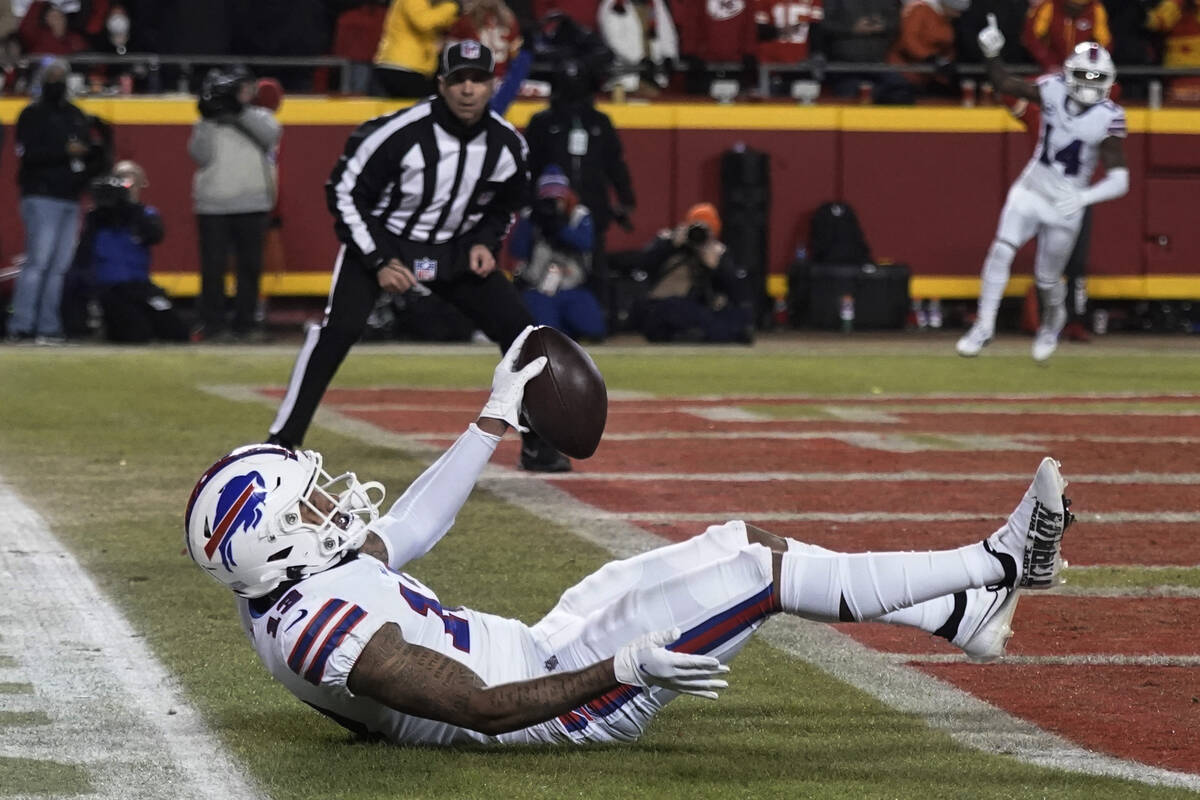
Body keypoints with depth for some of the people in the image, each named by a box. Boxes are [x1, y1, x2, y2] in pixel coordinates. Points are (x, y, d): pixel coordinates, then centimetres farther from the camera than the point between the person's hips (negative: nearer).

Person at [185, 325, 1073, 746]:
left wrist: (498, 415, 19)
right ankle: (996, 564, 8)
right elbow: (487, 710, -33)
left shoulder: (291, 590, 0)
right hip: (566, 698, -10)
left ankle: (963, 616, 24)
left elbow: (412, 523, 14)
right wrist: (622, 668, -38)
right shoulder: (329, 627, -30)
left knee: (739, 542, 13)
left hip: (535, 651, 10)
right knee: (767, 569, -8)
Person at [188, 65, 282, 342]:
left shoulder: (258, 117, 10)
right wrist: (208, 119, -10)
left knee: (250, 267, 3)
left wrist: (239, 109, -19)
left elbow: (270, 134, -12)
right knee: (213, 267, -2)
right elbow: (200, 156, -3)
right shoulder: (206, 123, 10)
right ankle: (212, 324, 3)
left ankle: (245, 324, 11)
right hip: (213, 206, -1)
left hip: (252, 206, 1)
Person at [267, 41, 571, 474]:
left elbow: (506, 204, 13)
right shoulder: (401, 133, -25)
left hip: (454, 252, 5)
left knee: (519, 330, -3)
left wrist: (484, 243, -5)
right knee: (340, 328, -25)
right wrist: (380, 262, -20)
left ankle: (537, 445, 14)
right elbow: (344, 191, -16)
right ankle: (281, 442, -20)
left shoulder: (507, 144, -10)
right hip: (378, 241, -5)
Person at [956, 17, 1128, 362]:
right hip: (1032, 187, 2)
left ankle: (1053, 320, 43)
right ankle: (985, 325, -9)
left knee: (1047, 279, 9)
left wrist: (1084, 198, -36)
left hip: (1067, 201, -2)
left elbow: (1119, 180, -21)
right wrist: (991, 55, -16)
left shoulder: (1108, 118, -18)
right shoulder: (1053, 90, -10)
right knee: (1002, 249, -17)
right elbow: (1005, 85, 2)